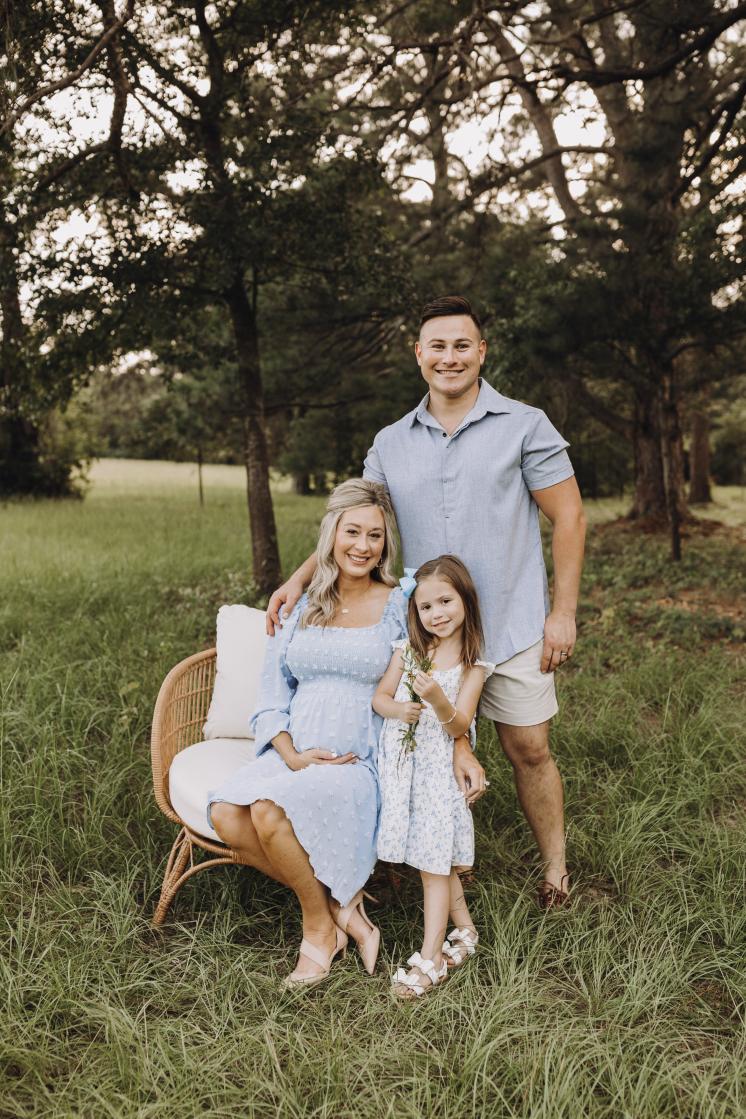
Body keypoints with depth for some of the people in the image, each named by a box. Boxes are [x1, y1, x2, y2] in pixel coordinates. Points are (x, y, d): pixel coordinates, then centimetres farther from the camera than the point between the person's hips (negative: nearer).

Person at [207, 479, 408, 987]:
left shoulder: (400, 607, 0)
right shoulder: (301, 607, 10)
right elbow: (271, 694, 8)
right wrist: (291, 754, -9)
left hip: (362, 760, -4)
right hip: (294, 754, 4)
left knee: (269, 810, -29)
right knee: (226, 814, -22)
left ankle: (321, 926, 0)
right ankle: (339, 903, -2)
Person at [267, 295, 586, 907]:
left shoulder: (524, 425, -4)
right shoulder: (390, 444, 7)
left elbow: (569, 517, -3)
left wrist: (563, 611, -7)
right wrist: (301, 578, -7)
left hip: (512, 626, -3)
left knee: (529, 749, 6)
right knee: (446, 751, 11)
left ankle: (557, 871, 26)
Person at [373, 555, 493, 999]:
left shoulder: (473, 665, -6)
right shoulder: (408, 649, 4)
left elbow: (458, 727, -10)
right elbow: (380, 697, 4)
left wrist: (438, 699, -29)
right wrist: (398, 709, -18)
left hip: (436, 766, -3)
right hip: (398, 760, 4)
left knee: (434, 861, -3)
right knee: (433, 856, 9)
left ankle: (431, 957, 4)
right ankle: (465, 929, 27)